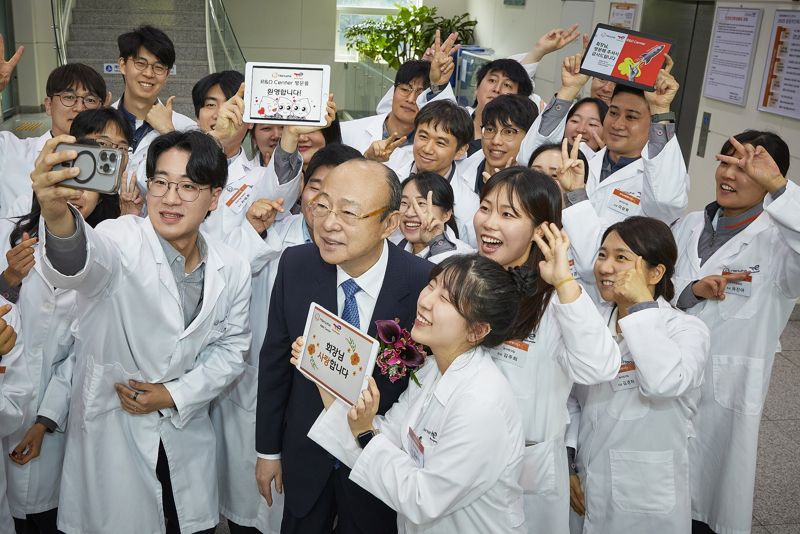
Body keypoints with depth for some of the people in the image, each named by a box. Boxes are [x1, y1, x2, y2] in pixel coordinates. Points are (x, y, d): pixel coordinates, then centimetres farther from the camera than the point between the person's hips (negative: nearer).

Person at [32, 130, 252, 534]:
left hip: (186, 437, 3)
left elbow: (231, 348, 4)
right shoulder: (122, 241, -17)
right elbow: (83, 265, -40)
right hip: (111, 434, -3)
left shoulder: (232, 269, -4)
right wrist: (58, 217, -62)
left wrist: (176, 395, -9)